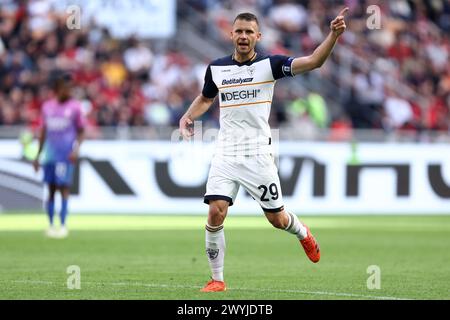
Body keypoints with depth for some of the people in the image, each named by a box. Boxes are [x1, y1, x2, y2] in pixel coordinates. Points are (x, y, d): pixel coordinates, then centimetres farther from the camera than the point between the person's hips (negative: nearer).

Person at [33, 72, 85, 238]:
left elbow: (81, 131, 3)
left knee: (63, 187, -8)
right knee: (51, 188, 5)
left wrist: (76, 150, -12)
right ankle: (51, 225, 12)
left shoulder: (74, 106, 0)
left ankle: (63, 225, -5)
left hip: (66, 154, -4)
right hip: (50, 154, 4)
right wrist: (38, 155, 16)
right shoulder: (47, 107, 10)